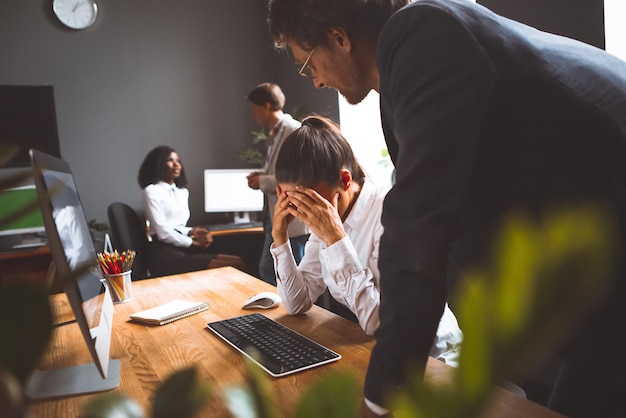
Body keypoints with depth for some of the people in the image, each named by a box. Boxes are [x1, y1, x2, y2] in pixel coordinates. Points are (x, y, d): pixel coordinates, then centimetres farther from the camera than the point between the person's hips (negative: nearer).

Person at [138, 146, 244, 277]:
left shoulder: (183, 192, 21)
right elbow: (163, 232, -10)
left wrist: (191, 231, -1)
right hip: (165, 253, -7)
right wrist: (193, 242, -5)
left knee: (237, 262, -16)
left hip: (184, 248, 7)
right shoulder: (152, 191, -2)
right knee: (226, 268, -26)